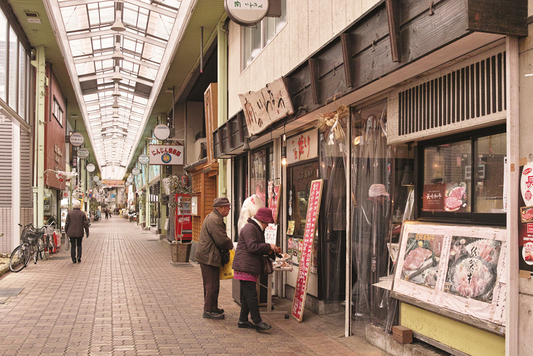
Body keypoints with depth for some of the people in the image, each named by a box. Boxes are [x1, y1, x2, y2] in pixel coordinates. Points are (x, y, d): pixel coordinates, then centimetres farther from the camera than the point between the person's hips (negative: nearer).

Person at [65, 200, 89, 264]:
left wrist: (66, 231, 10)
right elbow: (85, 224, -2)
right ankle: (79, 257, 3)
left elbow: (67, 223, -1)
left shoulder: (69, 213, -2)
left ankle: (74, 259, 2)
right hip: (80, 232, 0)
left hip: (71, 232, 0)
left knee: (73, 246, 6)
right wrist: (87, 232, 5)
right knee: (79, 245, 17)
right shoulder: (82, 214, -2)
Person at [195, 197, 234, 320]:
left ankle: (212, 308, 29)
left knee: (211, 283, 18)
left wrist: (228, 244, 9)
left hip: (207, 256, 11)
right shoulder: (215, 220, -20)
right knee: (212, 284, -4)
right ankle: (209, 310, 3)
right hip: (209, 257, -11)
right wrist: (231, 245, -4)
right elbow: (222, 240, -22)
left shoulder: (212, 217, 16)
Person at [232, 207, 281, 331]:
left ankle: (243, 320, 19)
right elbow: (252, 247, -22)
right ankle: (257, 322, -8)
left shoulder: (258, 229, 22)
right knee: (251, 294, -9)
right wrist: (269, 246, -14)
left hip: (251, 267, 11)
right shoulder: (249, 228, -13)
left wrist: (272, 250, 13)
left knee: (247, 295, 13)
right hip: (245, 267, -11)